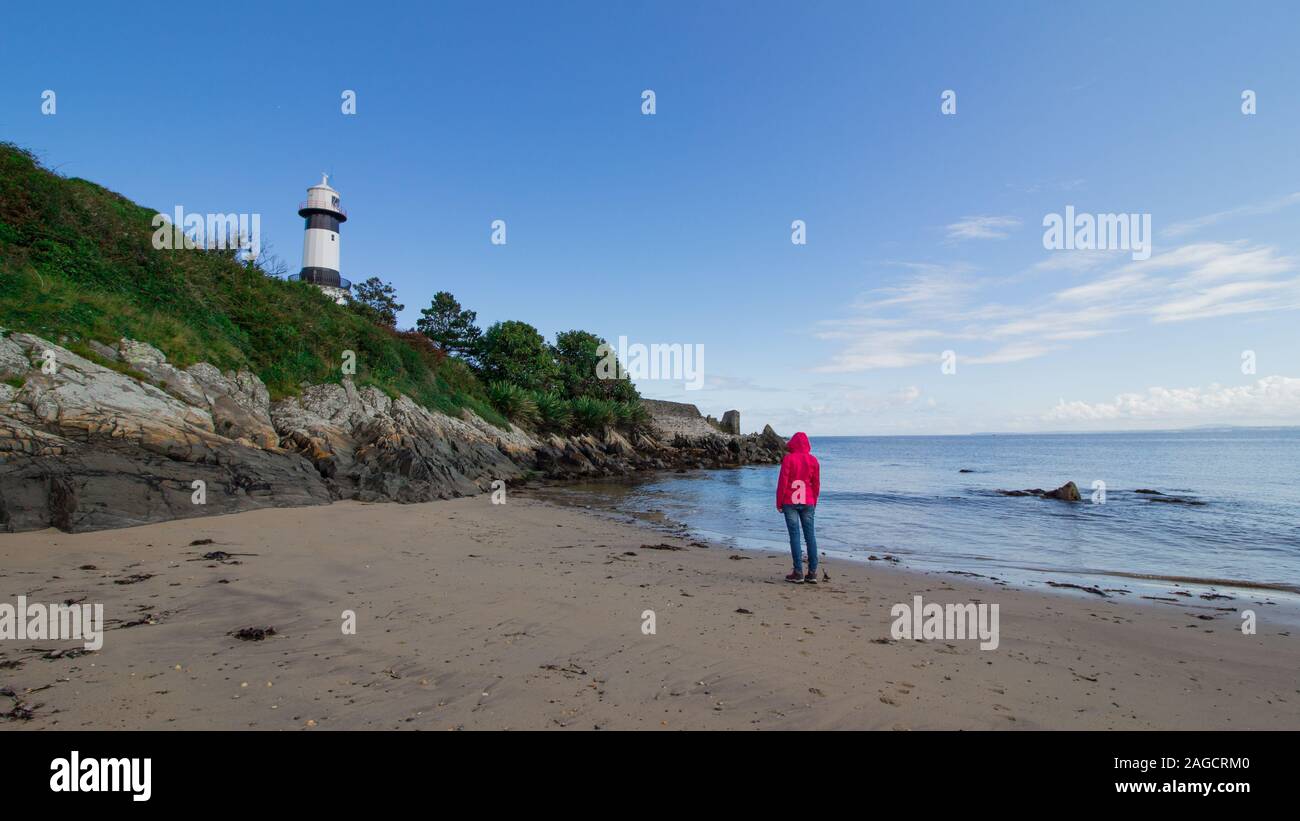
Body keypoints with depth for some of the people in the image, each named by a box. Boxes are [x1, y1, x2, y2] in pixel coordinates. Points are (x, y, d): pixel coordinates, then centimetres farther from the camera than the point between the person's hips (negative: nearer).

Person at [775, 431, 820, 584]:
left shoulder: (788, 459, -7)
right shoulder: (813, 460, 4)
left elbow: (782, 481, -8)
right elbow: (816, 484, 8)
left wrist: (779, 502, -1)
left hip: (790, 502, -3)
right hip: (808, 502, 3)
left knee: (794, 535, -2)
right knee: (810, 535, 7)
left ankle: (798, 573, -3)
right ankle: (812, 573, 7)